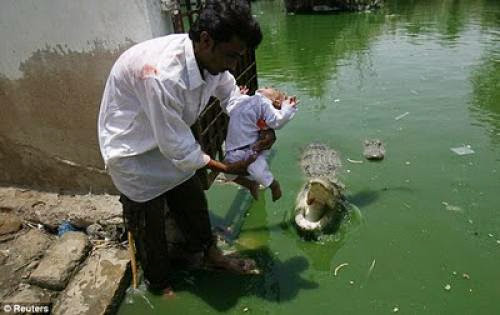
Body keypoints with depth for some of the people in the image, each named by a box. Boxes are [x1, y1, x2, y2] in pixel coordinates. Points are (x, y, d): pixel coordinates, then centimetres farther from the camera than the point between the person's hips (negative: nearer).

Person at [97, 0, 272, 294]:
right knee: (150, 222, 9)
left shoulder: (211, 57, -16)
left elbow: (230, 93, 2)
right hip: (134, 150, -7)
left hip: (171, 140, 7)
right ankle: (160, 286, 35)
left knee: (193, 201, 18)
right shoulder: (163, 75, -40)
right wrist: (225, 167, -19)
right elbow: (176, 146, -31)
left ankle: (209, 253, 44)